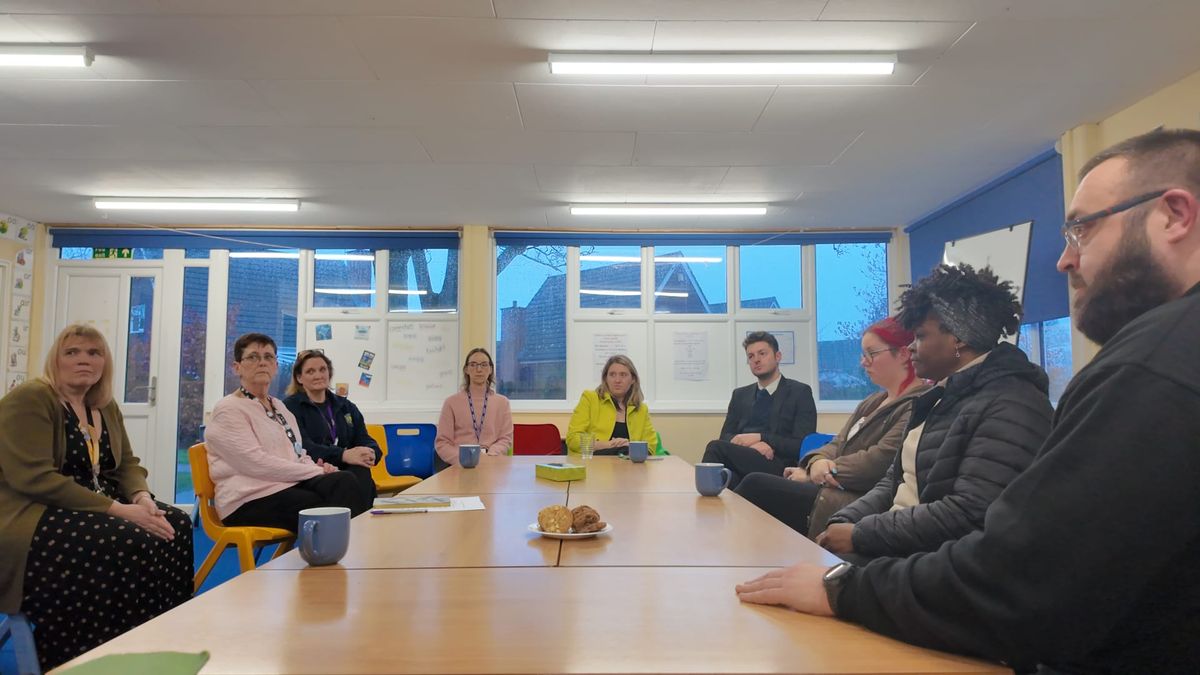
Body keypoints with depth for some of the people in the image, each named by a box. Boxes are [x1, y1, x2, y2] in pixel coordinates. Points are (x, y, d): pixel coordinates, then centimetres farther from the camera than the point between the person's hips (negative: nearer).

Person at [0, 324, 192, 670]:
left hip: (94, 508, 8)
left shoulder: (107, 408, 12)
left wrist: (142, 498, -12)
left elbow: (127, 464, 13)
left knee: (175, 525, -15)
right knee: (130, 542, -29)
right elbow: (35, 478, -23)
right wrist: (117, 509, -27)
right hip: (32, 516, -7)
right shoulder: (29, 399, -13)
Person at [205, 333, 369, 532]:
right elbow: (258, 464, -13)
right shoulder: (228, 410, -2)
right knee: (331, 516, -30)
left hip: (290, 486, 7)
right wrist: (316, 471, -14)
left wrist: (318, 468, -4)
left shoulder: (280, 407, 23)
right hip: (250, 501, -6)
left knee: (343, 481, -25)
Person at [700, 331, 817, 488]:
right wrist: (752, 445, -10)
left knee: (717, 447, -30)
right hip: (742, 463, 3)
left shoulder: (800, 392, 9)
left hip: (778, 469, -3)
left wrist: (759, 437, -11)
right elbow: (726, 436, 12)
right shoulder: (740, 395, 23)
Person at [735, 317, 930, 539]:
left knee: (756, 486, -14)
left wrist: (826, 471, -11)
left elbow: (880, 460, -19)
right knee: (756, 484, -8)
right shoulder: (872, 403, 21)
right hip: (835, 492, 9)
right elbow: (838, 445, 15)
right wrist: (818, 461, -8)